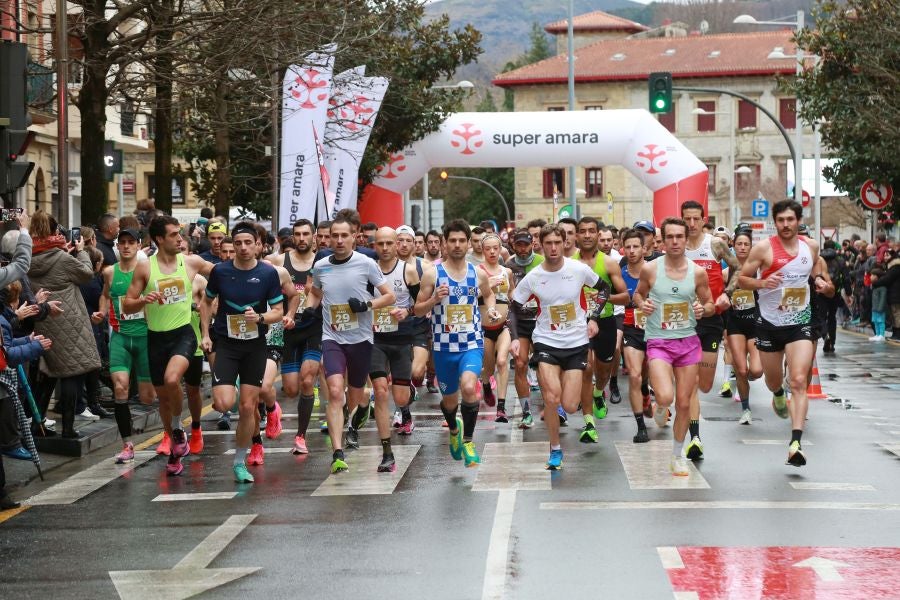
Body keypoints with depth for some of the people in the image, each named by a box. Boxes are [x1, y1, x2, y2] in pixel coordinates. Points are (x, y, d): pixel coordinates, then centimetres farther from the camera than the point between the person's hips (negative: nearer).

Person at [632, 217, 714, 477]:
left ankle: (678, 455, 26)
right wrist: (642, 303, -11)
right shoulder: (650, 269, -6)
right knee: (665, 396, -23)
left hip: (688, 341, 2)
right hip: (659, 341, -2)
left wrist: (703, 309, -13)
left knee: (684, 402, 7)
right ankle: (660, 408, 16)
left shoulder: (698, 272, -2)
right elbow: (638, 293, 11)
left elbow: (710, 304, 9)